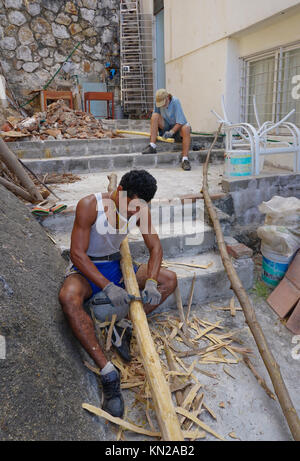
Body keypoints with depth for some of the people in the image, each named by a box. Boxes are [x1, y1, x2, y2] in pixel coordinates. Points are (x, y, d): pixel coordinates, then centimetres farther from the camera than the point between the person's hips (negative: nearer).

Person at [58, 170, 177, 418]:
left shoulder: (140, 209, -8)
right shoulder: (89, 205, -22)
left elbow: (155, 247, -5)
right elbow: (77, 253, -23)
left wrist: (151, 282, -24)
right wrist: (107, 286, -34)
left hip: (116, 264, 5)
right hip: (86, 268, -4)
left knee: (170, 279, -9)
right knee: (69, 297, -38)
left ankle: (123, 326, -15)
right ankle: (108, 373, -34)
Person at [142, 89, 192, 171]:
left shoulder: (175, 101, -18)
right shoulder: (158, 102, -6)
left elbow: (180, 122, -23)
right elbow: (154, 120, 1)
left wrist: (171, 132, -33)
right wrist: (153, 132, -14)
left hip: (176, 127, -3)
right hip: (166, 127, 3)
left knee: (186, 128, -36)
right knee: (155, 116, -21)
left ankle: (185, 159, -42)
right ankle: (152, 146, -27)